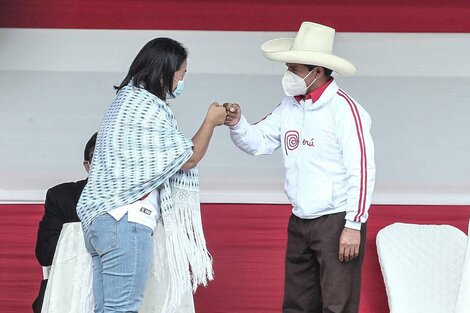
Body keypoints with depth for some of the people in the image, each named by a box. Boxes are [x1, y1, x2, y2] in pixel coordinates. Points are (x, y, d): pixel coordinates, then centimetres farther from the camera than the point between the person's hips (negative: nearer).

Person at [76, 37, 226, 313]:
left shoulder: (128, 99, 19)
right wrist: (211, 122, 8)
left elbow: (167, 153, 21)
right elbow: (187, 158, -4)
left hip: (103, 218, 10)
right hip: (126, 220, -10)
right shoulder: (147, 105, -12)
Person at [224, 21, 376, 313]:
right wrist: (237, 124, -9)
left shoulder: (344, 109, -15)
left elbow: (361, 170, -17)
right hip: (300, 222, 8)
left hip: (337, 222, -8)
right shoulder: (290, 106, 8)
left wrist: (353, 225, -19)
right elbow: (258, 142, 12)